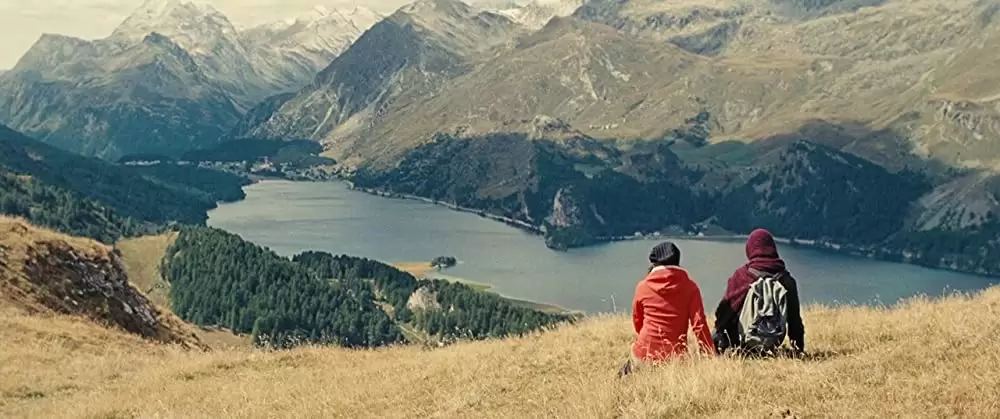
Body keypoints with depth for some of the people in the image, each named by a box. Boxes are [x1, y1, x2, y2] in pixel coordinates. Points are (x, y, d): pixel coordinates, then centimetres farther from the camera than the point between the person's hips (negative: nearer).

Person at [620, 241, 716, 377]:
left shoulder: (643, 286, 1)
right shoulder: (689, 286, -2)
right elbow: (699, 324, -8)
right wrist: (712, 356, -5)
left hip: (644, 354, 1)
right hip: (676, 357, -1)